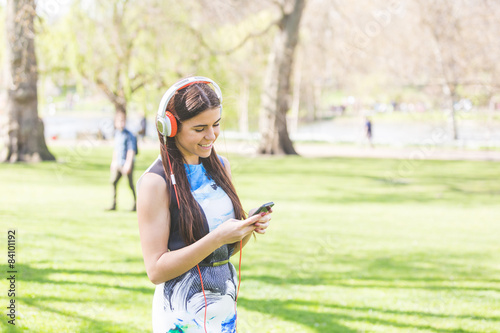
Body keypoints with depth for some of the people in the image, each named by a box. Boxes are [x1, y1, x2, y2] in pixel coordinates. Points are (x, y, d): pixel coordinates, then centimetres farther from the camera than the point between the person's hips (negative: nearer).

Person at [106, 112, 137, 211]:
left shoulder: (129, 135, -11)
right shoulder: (116, 133, 12)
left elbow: (131, 151, -15)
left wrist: (128, 164, -20)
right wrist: (113, 161, 24)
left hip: (126, 163, -7)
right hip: (118, 163, 7)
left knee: (130, 184, -3)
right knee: (113, 182, 2)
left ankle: (135, 204, 7)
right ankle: (113, 205, 7)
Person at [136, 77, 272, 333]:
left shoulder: (220, 166, 7)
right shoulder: (155, 182, -13)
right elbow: (156, 270, -16)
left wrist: (249, 227, -7)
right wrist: (217, 237, -23)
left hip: (226, 302, 6)